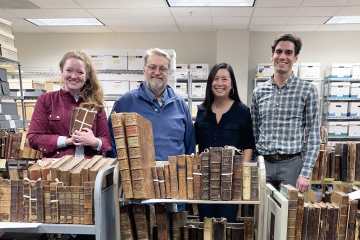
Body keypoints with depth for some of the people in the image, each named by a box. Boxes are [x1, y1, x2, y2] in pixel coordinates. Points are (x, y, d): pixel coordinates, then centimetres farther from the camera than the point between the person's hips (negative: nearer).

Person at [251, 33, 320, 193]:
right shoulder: (259, 92, 7)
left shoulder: (307, 91, -2)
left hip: (291, 164, -3)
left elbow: (313, 136, -4)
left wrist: (306, 173, -10)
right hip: (263, 163, 3)